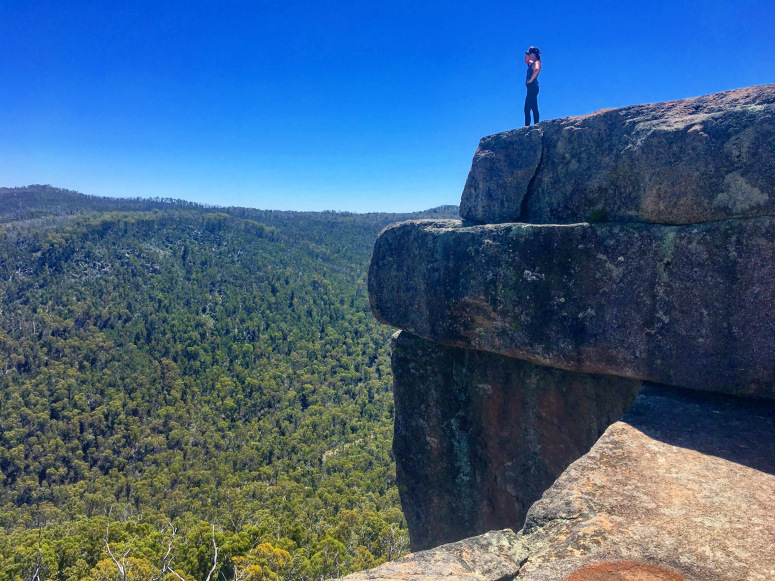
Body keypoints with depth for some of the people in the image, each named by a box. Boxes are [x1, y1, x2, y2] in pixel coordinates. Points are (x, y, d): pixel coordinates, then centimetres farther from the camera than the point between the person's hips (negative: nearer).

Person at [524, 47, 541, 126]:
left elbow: (536, 70, -33)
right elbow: (526, 61, 39)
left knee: (534, 108, -13)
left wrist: (531, 79, -26)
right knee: (527, 109, 9)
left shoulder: (536, 62, -10)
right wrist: (528, 52, 23)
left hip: (533, 86, -10)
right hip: (531, 88, 10)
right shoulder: (532, 63, 18)